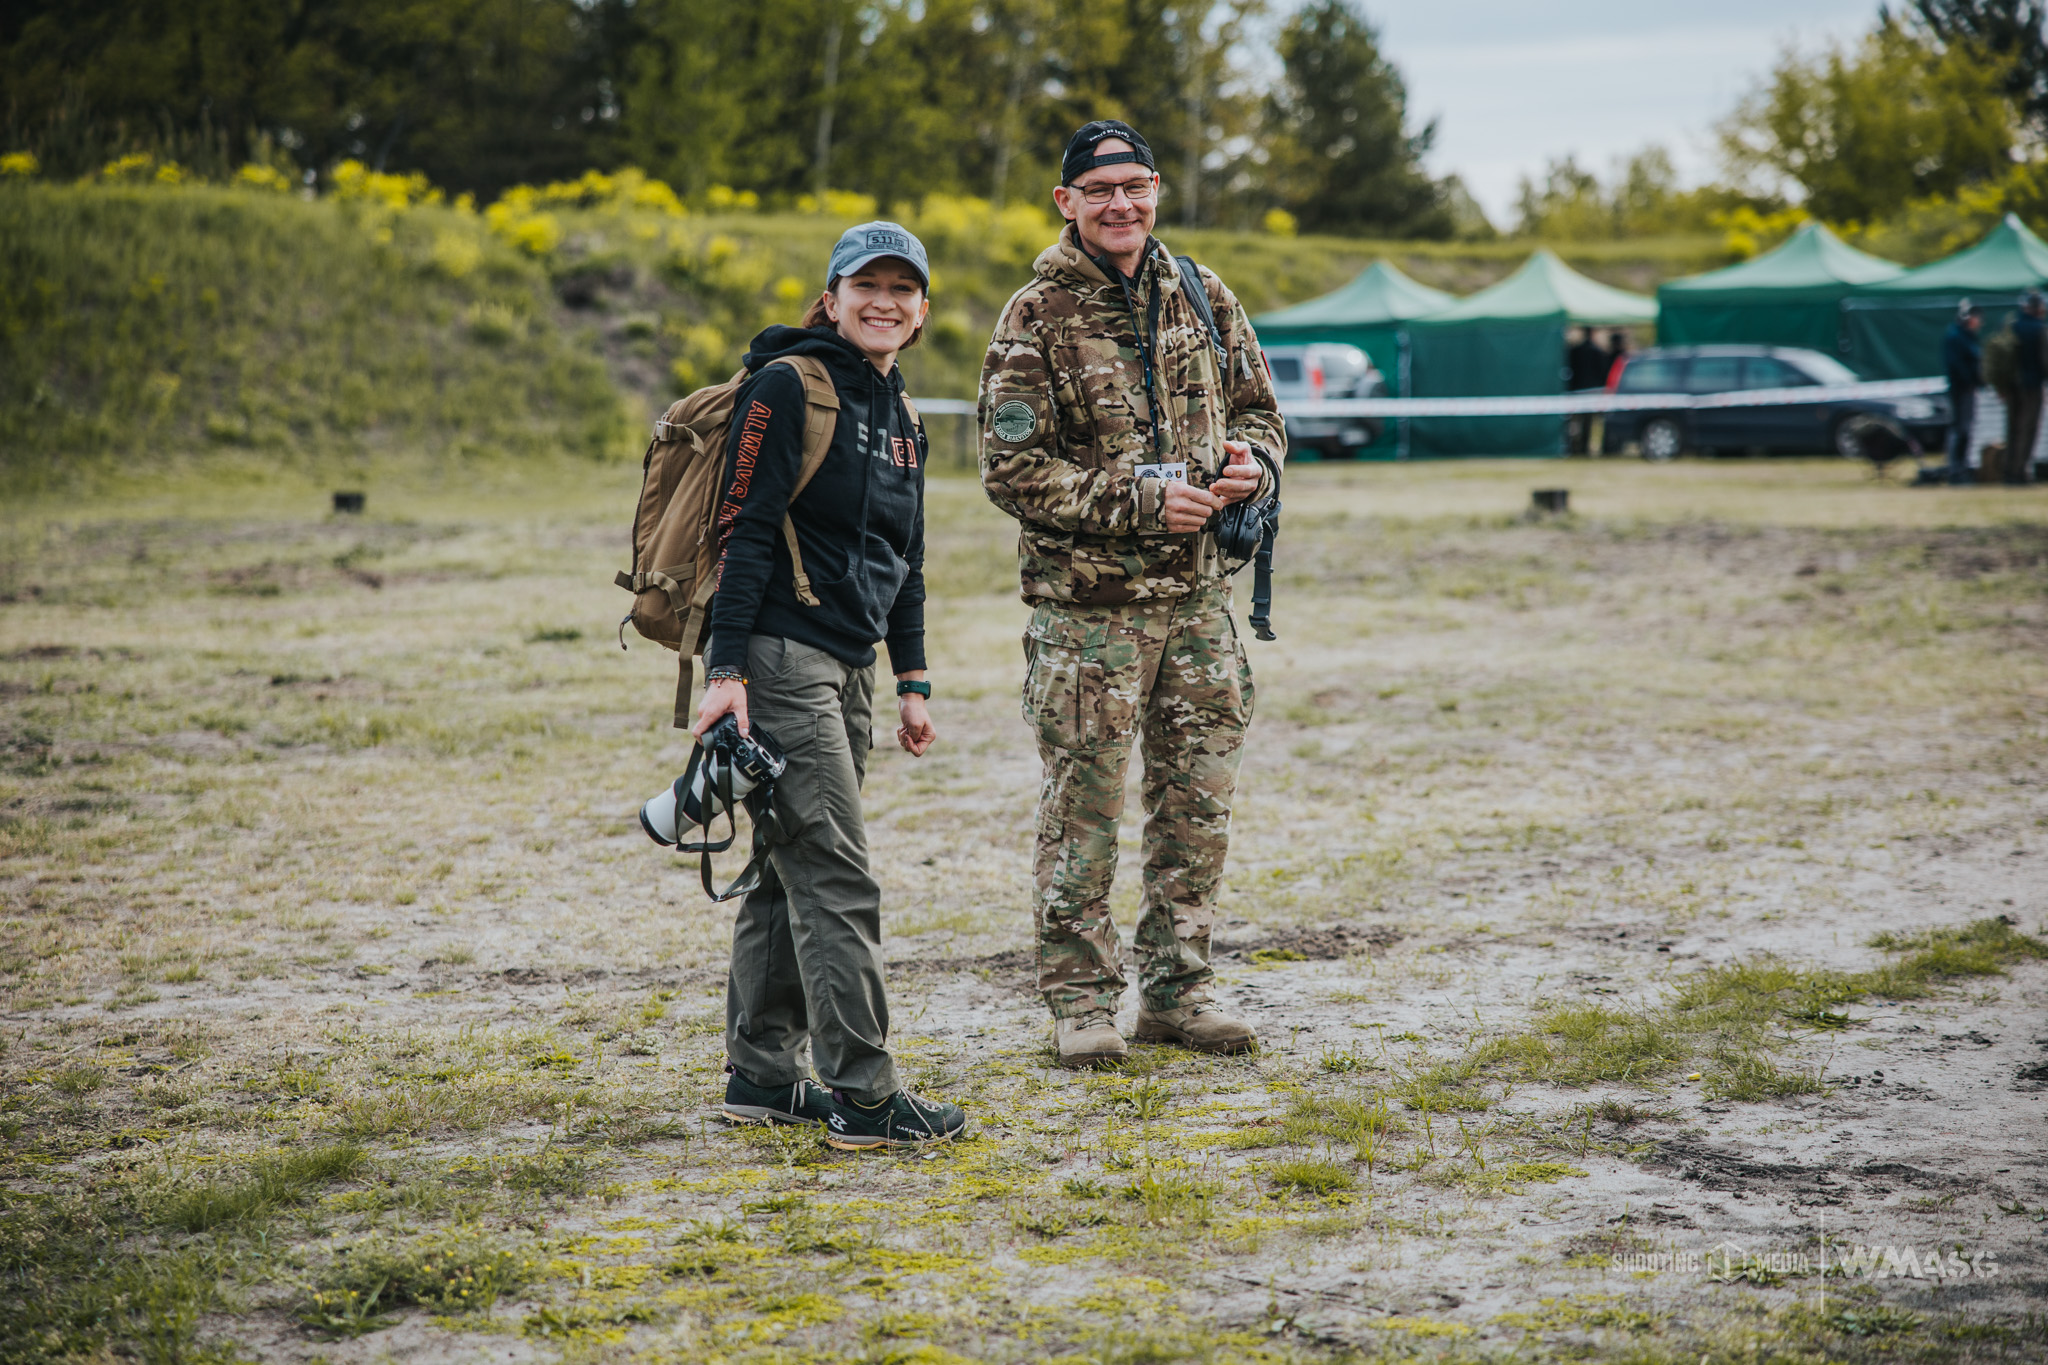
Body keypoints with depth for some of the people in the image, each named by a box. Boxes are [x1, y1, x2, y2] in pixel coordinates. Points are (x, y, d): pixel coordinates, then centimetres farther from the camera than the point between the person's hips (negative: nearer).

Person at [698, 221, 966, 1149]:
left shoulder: (898, 421, 17)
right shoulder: (790, 387, -8)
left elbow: (904, 562, 24)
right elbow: (743, 531, -13)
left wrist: (912, 682, 21)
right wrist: (727, 668, -19)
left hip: (846, 669, 9)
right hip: (778, 655, -9)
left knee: (790, 869, 13)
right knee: (834, 878, -11)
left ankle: (760, 1074, 20)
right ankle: (863, 1098, -10)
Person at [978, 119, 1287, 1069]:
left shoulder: (1202, 298, 8)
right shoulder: (1036, 320, -7)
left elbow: (1258, 411, 18)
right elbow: (1012, 471, -11)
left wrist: (1251, 464, -6)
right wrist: (1140, 502, -19)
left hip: (1198, 594, 5)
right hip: (1086, 604, -5)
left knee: (1199, 802, 9)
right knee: (1083, 805, 0)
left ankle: (1176, 988, 21)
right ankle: (1080, 998, 11)